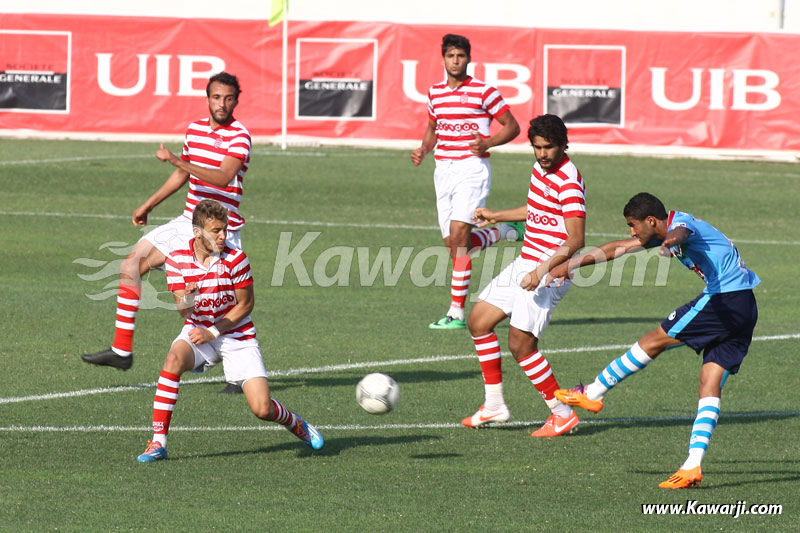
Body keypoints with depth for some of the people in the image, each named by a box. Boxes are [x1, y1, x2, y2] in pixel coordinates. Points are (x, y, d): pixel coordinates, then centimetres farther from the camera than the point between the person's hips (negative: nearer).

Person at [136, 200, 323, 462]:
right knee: (174, 359, -34)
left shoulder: (235, 259, -14)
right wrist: (187, 299, -36)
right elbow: (184, 312, -12)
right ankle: (158, 443, -28)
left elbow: (245, 304, -5)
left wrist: (213, 332, -13)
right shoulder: (177, 259, -10)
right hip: (198, 331, 1)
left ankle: (295, 423, 27)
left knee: (262, 409, -12)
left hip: (236, 336, -1)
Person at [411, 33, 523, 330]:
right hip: (443, 169, 7)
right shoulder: (435, 93, 11)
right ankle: (507, 232, 26)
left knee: (459, 235, -18)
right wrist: (423, 150, 6)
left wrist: (487, 143, -18)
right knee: (452, 243, 5)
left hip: (472, 168, -7)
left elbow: (512, 127, -2)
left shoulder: (483, 92, -6)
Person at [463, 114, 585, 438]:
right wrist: (496, 216, 37)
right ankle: (494, 405, 18)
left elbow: (575, 241, -24)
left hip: (550, 273, -10)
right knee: (478, 321, 10)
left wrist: (541, 271, -30)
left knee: (520, 344, -13)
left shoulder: (569, 183, -19)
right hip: (524, 264, 10)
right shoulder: (540, 169, 9)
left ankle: (563, 414, -1)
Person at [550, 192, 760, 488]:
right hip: (745, 308, 10)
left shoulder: (681, 222, -9)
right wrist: (570, 264, 32)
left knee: (654, 341, 0)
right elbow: (618, 248, 28)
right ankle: (693, 465, -7)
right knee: (710, 382, 1)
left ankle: (592, 393, 11)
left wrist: (670, 242, -61)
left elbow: (679, 232, -37)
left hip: (724, 298, -10)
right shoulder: (663, 232, 21)